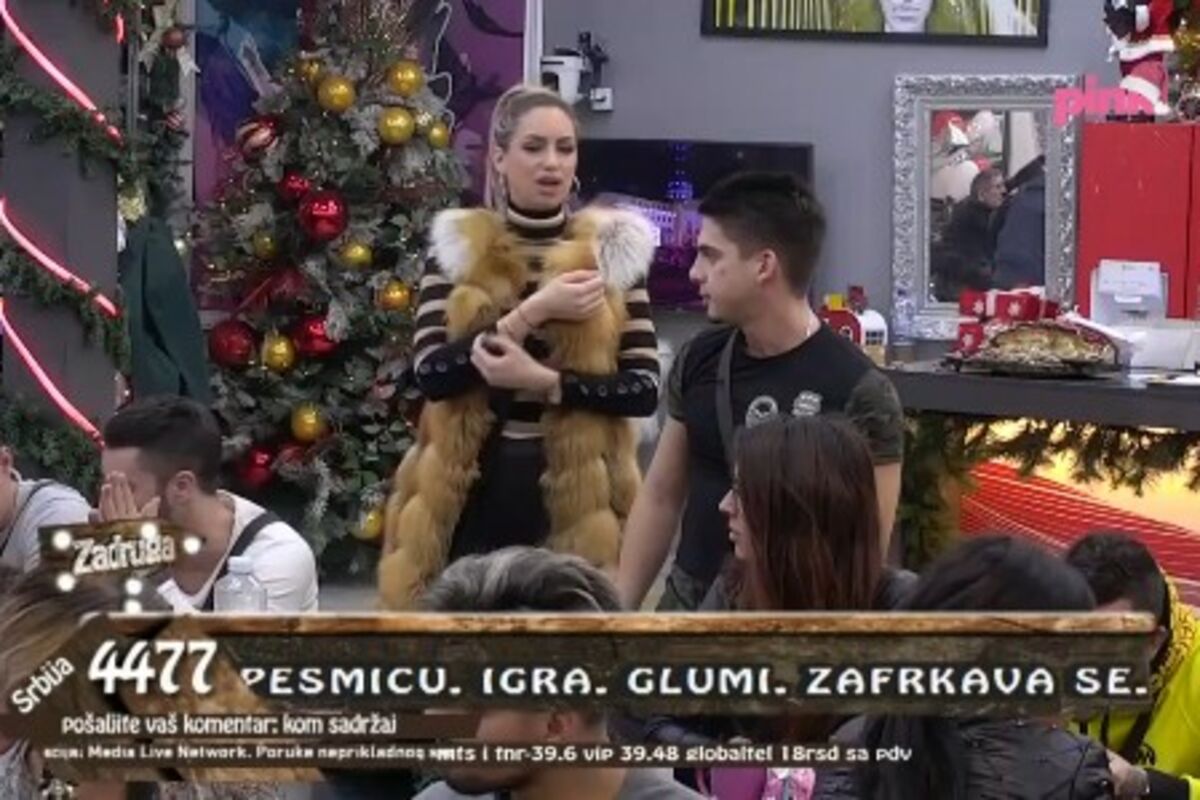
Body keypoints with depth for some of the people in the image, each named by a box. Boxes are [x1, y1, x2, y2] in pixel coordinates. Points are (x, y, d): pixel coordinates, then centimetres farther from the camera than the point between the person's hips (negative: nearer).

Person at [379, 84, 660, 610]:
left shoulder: (612, 252, 4)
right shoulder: (458, 250, 5)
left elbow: (644, 388, -4)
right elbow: (431, 373, -9)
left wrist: (543, 381, -17)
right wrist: (531, 313, -17)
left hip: (575, 502, 0)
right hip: (472, 497, 0)